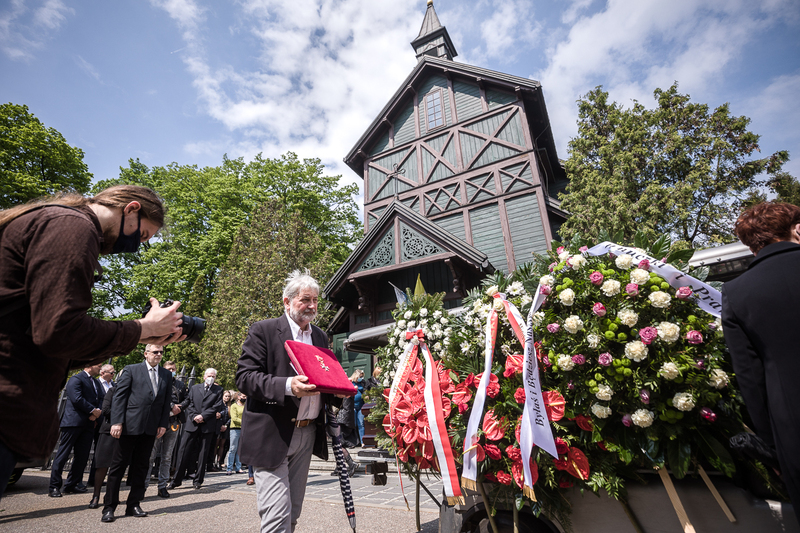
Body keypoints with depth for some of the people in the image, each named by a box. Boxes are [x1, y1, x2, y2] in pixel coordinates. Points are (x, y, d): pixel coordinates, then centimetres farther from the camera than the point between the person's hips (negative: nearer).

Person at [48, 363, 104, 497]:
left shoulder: (96, 383, 20)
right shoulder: (76, 379, -7)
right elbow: (77, 399, -18)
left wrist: (97, 411, -5)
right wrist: (93, 410, -11)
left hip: (88, 424, 8)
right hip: (73, 422, -8)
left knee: (82, 456, 8)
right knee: (63, 454, -1)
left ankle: (71, 485, 18)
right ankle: (55, 486, 7)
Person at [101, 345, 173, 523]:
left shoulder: (166, 375, 10)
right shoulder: (131, 369, -1)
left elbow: (167, 401, 10)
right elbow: (119, 396, -5)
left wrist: (163, 424, 2)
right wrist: (117, 422, -13)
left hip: (151, 428, 4)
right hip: (130, 425, -4)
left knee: (141, 466, 10)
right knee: (119, 465, 5)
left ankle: (133, 505, 21)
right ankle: (109, 507, 18)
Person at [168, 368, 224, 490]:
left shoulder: (218, 390, 6)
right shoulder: (194, 388, 13)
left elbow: (217, 407, -2)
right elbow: (189, 405, 6)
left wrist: (203, 416, -11)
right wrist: (194, 416, -9)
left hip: (208, 425, -1)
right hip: (192, 424, 1)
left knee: (203, 453, 5)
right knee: (184, 451, 0)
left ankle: (198, 480, 16)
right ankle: (177, 480, 12)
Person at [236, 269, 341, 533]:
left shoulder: (320, 336, 13)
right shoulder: (263, 330, -6)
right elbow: (244, 376, -13)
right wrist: (287, 386, -27)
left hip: (308, 433, 6)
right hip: (273, 435, -6)